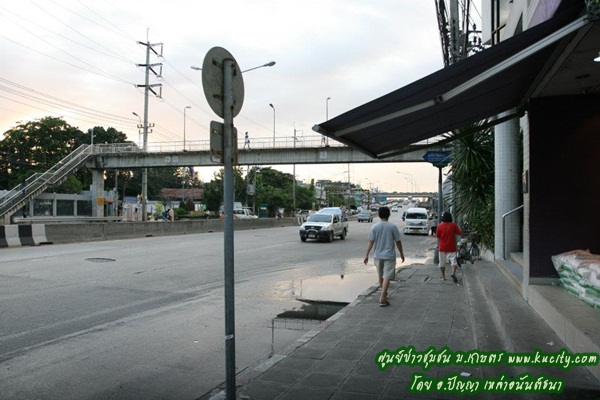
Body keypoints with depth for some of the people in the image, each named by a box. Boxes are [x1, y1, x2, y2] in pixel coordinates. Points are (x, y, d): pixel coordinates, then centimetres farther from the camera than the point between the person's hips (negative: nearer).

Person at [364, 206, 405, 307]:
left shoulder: (374, 227, -3)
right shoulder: (393, 227, -8)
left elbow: (371, 242, -6)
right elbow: (398, 242, -3)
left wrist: (367, 255, -2)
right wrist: (401, 253, 10)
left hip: (378, 255, 3)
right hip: (389, 256, -3)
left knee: (381, 276, 19)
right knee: (387, 277, -4)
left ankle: (384, 294, 38)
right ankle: (382, 299, -13)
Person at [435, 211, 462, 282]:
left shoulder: (440, 225, -6)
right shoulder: (453, 225, -6)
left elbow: (437, 236, -2)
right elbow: (460, 233, -2)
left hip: (442, 247, 1)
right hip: (451, 247, -1)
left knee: (442, 262, 11)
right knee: (453, 260, -1)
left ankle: (443, 277, 14)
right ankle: (453, 273, -24)